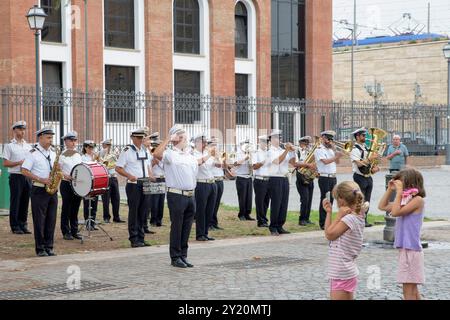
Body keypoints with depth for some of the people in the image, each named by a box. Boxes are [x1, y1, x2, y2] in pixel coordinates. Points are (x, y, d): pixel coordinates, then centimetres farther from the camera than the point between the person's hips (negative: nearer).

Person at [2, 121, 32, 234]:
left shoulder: (28, 146, 15)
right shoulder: (9, 146, -1)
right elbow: (5, 163, -6)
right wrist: (19, 163, -16)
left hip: (27, 177, 5)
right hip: (16, 177, -5)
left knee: (25, 201, 8)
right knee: (15, 202, -1)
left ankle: (23, 224, 16)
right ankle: (15, 226, 6)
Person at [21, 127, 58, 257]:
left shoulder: (53, 153, 14)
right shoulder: (33, 153, -5)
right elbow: (24, 171, -11)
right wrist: (41, 180, -18)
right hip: (39, 191, -6)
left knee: (51, 219, 7)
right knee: (39, 220, -1)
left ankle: (49, 247, 14)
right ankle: (40, 249, 5)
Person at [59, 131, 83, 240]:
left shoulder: (78, 155, 13)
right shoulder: (62, 155, -3)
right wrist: (66, 176, -22)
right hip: (66, 184, -5)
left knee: (75, 208, 9)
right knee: (66, 208, 0)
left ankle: (74, 231, 16)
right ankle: (66, 232, 6)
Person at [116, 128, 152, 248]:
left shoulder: (145, 150, 14)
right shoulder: (127, 151, -5)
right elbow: (118, 168, -7)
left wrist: (150, 176, 5)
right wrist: (129, 176, -21)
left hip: (145, 184, 6)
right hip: (133, 184, -6)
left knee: (144, 211, 8)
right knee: (134, 212, -1)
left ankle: (141, 238, 15)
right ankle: (134, 239, 4)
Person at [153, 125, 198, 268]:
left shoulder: (192, 157, 15)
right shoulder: (170, 154, -7)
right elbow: (156, 154, -26)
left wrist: (193, 191, 16)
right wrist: (168, 139, -18)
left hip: (190, 195, 6)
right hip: (176, 195, -6)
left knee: (187, 228, 10)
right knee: (176, 227, -1)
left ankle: (183, 255, 19)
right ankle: (175, 257, 7)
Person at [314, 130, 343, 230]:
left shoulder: (330, 149, 18)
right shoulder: (319, 149, -7)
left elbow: (337, 162, 13)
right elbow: (325, 161, -20)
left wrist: (334, 150, 3)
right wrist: (336, 157, -23)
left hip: (333, 177, 8)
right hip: (324, 178, -8)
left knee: (330, 200, 9)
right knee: (324, 200, -5)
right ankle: (322, 223, -1)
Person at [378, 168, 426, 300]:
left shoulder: (417, 199, -12)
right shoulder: (405, 200, 14)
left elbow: (395, 212, -19)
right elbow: (382, 206, 21)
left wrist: (399, 192, -15)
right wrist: (390, 189, 12)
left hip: (411, 249, -9)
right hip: (404, 248, 9)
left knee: (408, 290, -8)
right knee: (412, 289, 14)